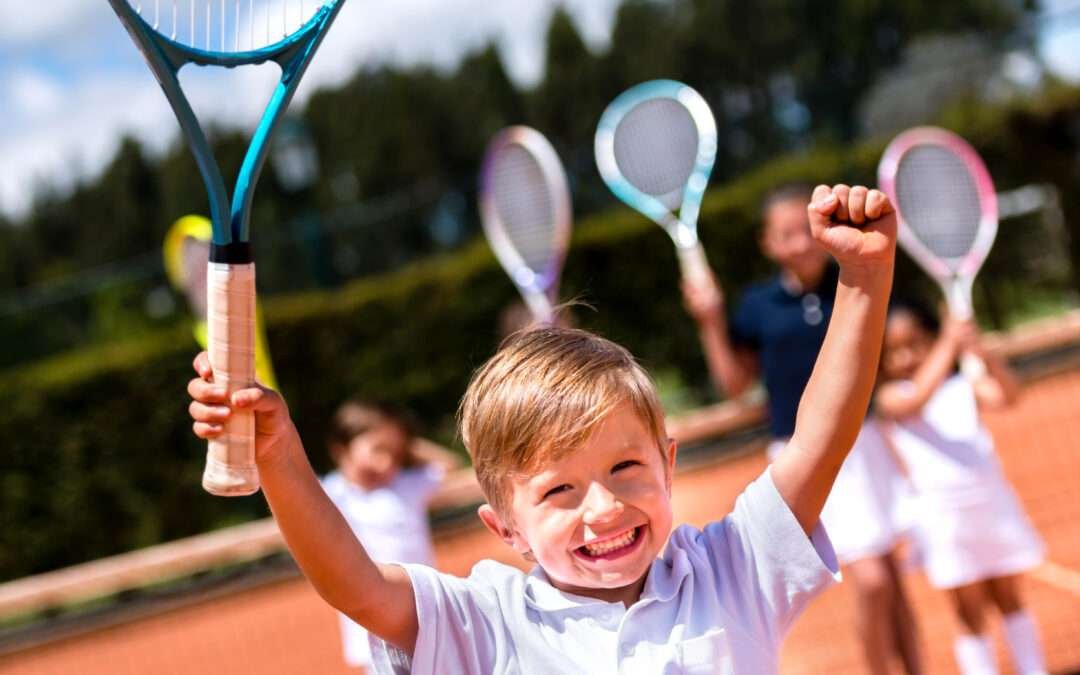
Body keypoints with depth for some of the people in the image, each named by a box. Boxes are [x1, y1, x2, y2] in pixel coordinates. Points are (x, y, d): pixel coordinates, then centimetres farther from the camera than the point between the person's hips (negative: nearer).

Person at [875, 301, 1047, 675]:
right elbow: (917, 398, -26)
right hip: (944, 516, -2)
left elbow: (1006, 395, -17)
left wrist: (983, 354, -35)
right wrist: (948, 346, -30)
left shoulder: (964, 386, 2)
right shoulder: (892, 398, -3)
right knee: (970, 613, 4)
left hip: (993, 503, 2)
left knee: (1009, 598, 14)